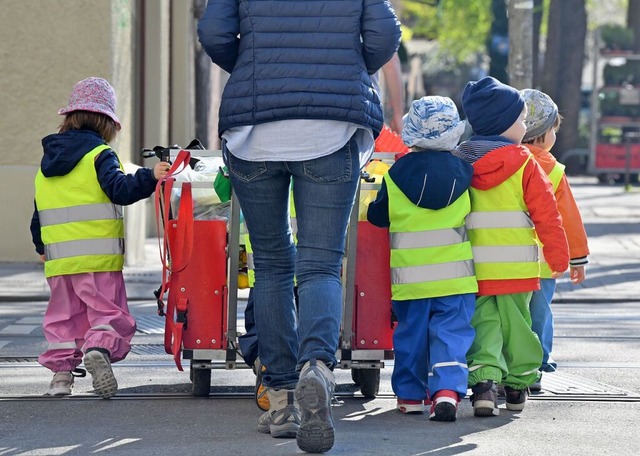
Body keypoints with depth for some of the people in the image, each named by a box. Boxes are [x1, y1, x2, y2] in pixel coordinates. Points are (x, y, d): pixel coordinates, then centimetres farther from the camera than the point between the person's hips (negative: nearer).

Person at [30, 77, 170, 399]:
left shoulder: (47, 162, 16)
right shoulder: (100, 155, -4)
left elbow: (38, 214, 21)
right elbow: (119, 190, -20)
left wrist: (41, 247, 33)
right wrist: (150, 177, -22)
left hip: (59, 261, 5)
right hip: (98, 258, -5)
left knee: (63, 315, 14)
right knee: (107, 310, -4)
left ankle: (61, 367, 6)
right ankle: (99, 349, -29)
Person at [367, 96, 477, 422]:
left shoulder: (397, 174, -5)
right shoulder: (463, 171, -2)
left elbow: (378, 216, 5)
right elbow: (473, 214, 11)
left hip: (410, 275, 0)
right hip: (455, 273, 0)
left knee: (410, 333, 12)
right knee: (451, 332, -1)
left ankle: (410, 394, 19)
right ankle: (448, 389, -19)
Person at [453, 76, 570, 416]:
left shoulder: (458, 162, 2)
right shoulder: (525, 164, -7)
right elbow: (546, 214, -6)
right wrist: (558, 258, 4)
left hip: (472, 268, 2)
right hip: (516, 267, -2)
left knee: (482, 324, 3)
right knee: (516, 323, 12)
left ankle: (484, 380, -17)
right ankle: (518, 385, 21)